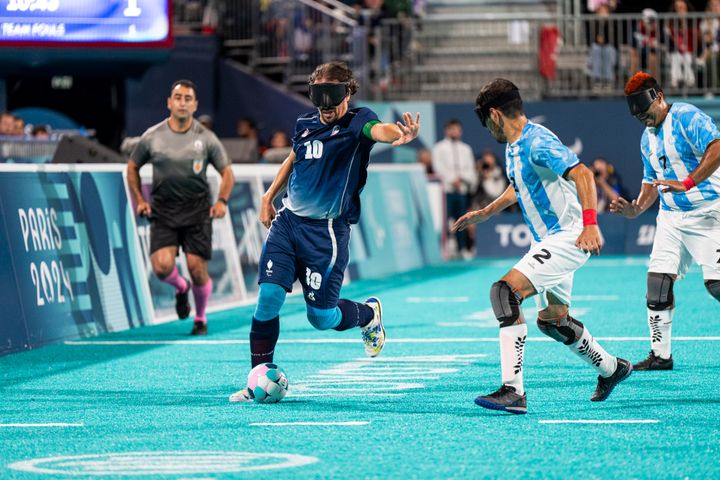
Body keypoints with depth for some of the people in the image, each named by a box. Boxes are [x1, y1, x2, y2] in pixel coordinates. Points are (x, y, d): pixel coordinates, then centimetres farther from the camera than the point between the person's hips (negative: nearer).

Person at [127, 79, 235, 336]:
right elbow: (132, 166, 14)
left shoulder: (206, 138, -2)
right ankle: (180, 288, 20)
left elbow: (227, 172, 7)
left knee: (197, 269, -5)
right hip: (163, 211, 1)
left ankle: (200, 319, 19)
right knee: (162, 266, -16)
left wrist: (222, 201, -8)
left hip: (197, 211, 0)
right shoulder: (152, 137, 0)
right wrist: (139, 200, 5)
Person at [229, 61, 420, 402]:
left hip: (326, 231, -5)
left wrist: (401, 134, -56)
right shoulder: (305, 123, 8)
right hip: (287, 221, 5)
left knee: (321, 317, 0)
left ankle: (369, 313, 34)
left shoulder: (357, 122, -9)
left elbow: (377, 130, -34)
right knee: (268, 298, -9)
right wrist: (269, 196, 23)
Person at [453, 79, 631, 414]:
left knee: (505, 291, -24)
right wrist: (485, 213, 38)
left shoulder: (538, 143, -19)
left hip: (567, 237, -11)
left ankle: (513, 391, -28)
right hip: (547, 240, 11)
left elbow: (582, 174, -29)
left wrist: (590, 224, -40)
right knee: (551, 319, 20)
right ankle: (612, 369, 43)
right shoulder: (513, 148, 12)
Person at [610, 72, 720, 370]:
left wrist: (687, 183, -33)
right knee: (658, 279, -3)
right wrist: (635, 209, 6)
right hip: (671, 217, 8)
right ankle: (660, 355, 6)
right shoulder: (648, 138, 14)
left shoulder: (688, 117, -12)